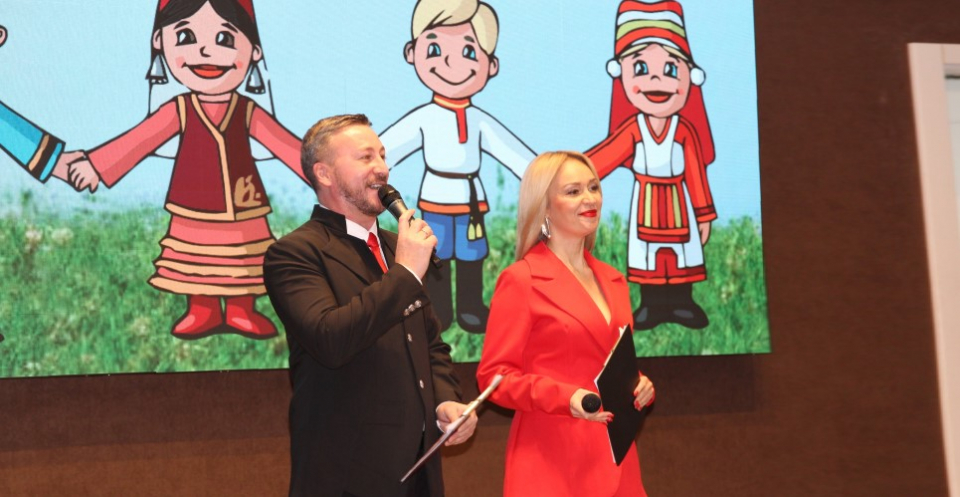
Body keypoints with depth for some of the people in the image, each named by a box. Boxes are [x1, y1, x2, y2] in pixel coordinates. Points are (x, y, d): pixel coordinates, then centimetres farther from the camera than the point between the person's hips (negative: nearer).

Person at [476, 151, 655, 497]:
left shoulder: (613, 280, 12)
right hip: (553, 459, -6)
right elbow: (493, 375, -9)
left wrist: (639, 385, 1)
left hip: (614, 457, 6)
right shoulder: (521, 279, -8)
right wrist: (565, 397, -21)